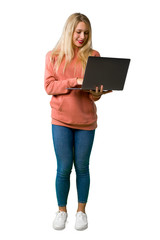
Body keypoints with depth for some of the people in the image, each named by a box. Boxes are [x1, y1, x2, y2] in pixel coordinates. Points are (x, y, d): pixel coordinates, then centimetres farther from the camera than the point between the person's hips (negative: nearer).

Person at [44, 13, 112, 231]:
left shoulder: (93, 56, 2)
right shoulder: (53, 56, 2)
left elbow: (96, 90, 1)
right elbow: (49, 86, -6)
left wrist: (97, 93, -23)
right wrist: (74, 81, -19)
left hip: (86, 121, 1)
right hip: (61, 120, 0)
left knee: (82, 167, 9)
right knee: (64, 168, 3)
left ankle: (81, 211, 26)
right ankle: (62, 210, 23)